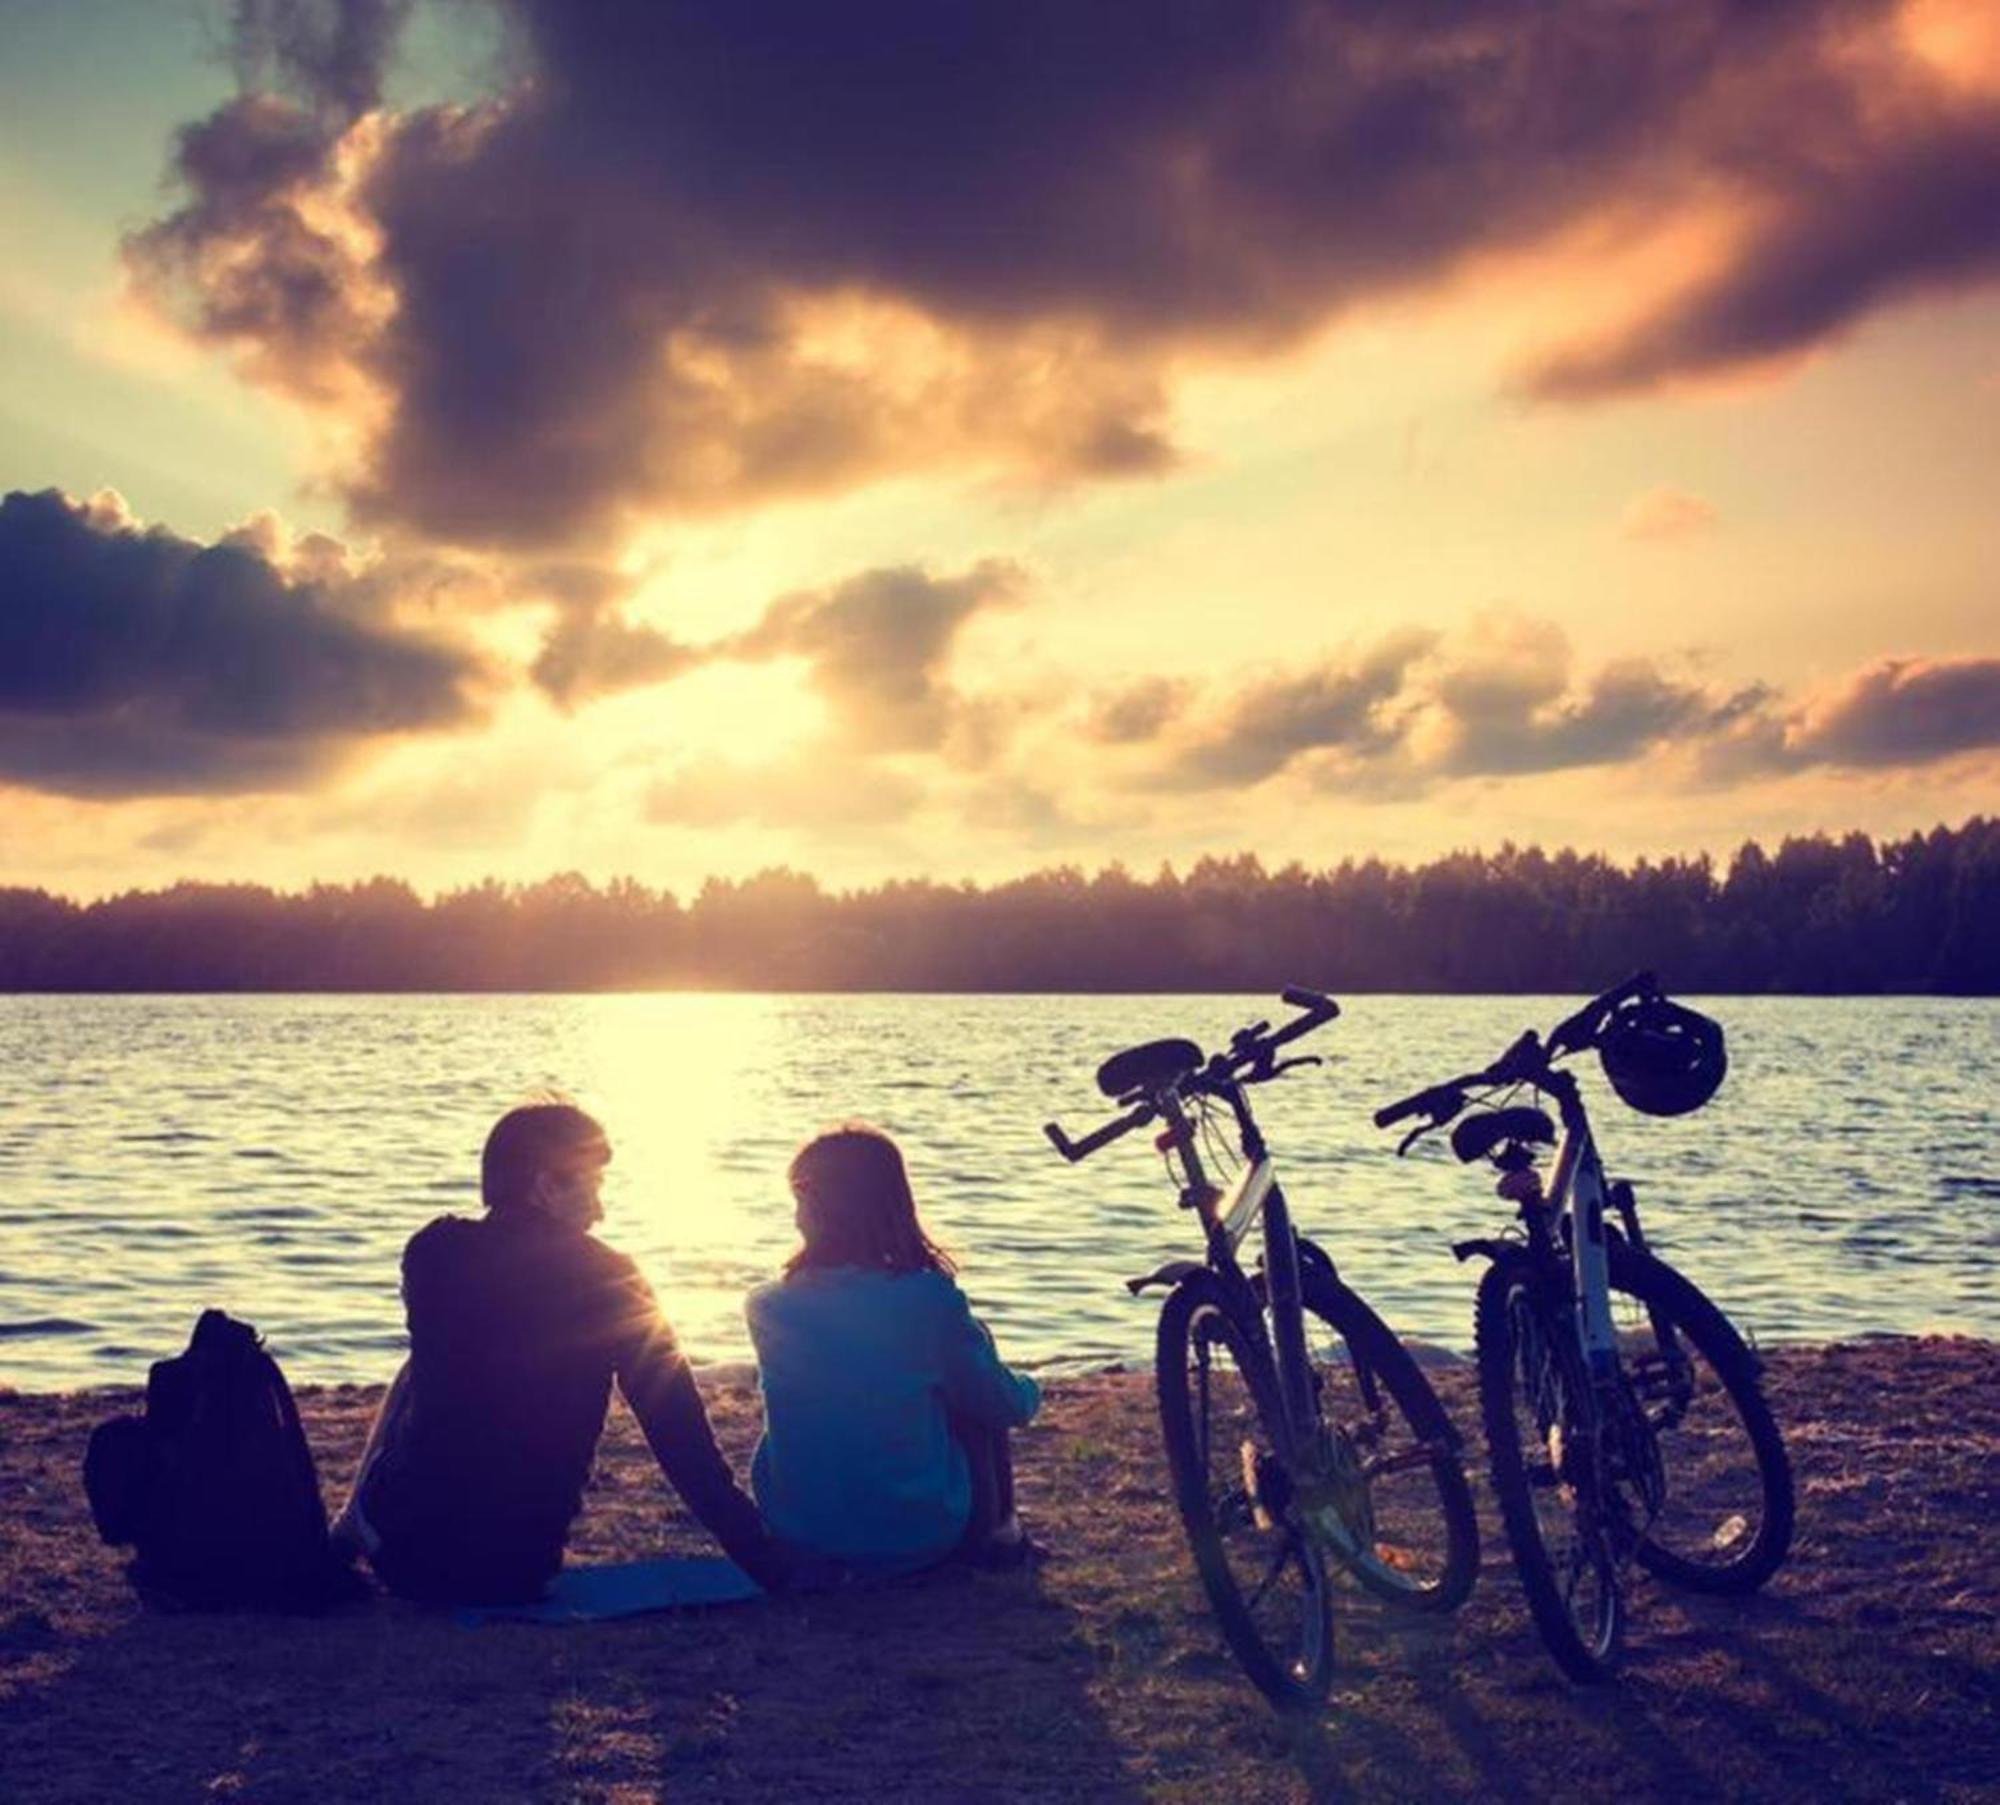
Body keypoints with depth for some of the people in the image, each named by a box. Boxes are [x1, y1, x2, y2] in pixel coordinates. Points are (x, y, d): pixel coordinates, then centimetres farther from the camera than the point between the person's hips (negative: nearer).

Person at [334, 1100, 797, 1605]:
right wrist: (762, 1559, -8)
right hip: (520, 1575, 0)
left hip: (406, 1557, 0)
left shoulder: (433, 1252, -5)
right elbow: (682, 1435, -11)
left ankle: (348, 1539, 40)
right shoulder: (612, 1282, -9)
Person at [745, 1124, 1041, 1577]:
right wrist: (1028, 1391, 21)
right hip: (919, 1536, -3)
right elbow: (1005, 1406, -3)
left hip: (801, 1535, 3)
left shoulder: (768, 1310, -11)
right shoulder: (929, 1301, -19)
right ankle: (994, 1532, 29)